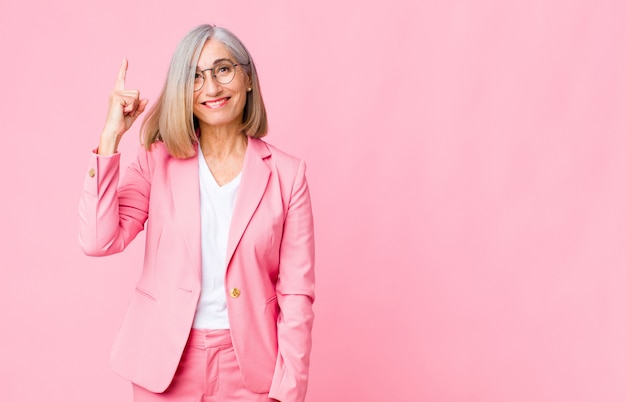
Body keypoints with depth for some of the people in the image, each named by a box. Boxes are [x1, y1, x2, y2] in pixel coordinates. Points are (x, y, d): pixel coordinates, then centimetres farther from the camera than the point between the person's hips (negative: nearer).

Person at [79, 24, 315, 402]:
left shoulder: (287, 173, -5)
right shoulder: (157, 160, -2)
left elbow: (296, 293, -5)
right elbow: (99, 240, -14)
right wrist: (110, 137, -16)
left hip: (248, 368, -1)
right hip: (165, 362, 1)